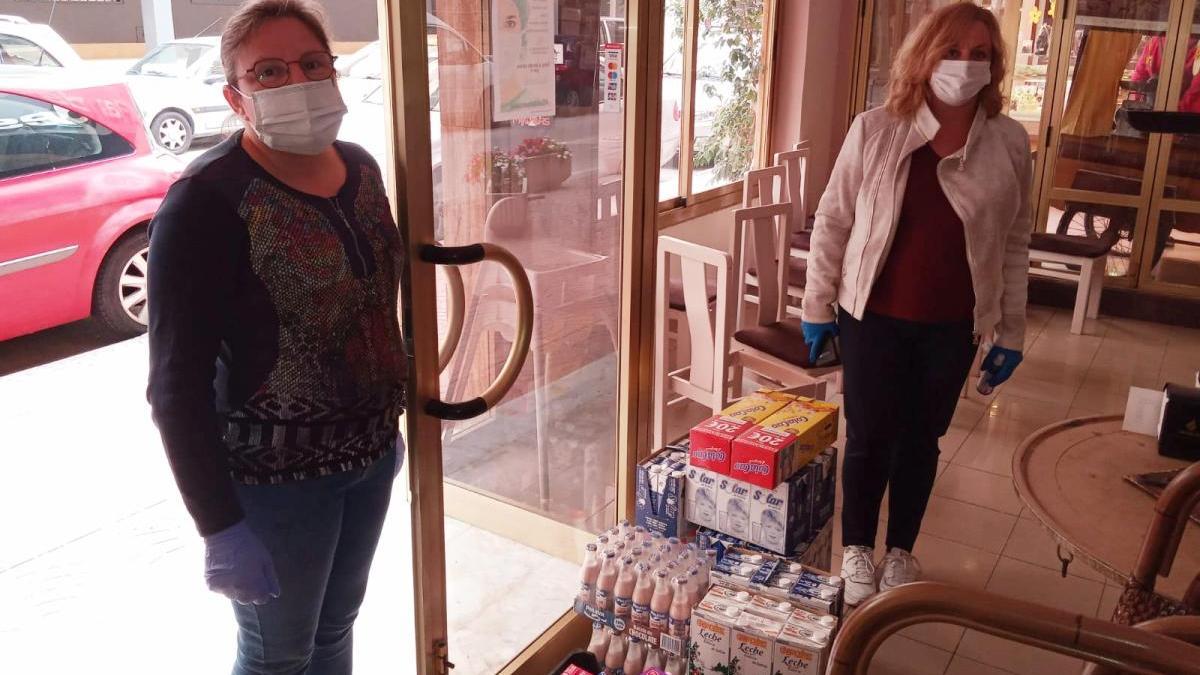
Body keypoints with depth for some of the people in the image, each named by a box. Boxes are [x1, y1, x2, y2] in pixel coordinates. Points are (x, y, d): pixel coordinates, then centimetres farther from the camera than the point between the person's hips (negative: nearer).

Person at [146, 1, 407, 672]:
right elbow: (177, 384, -20)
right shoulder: (206, 202, -21)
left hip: (370, 450, 6)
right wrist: (221, 528, -20)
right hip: (275, 474, -6)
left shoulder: (361, 167, 1)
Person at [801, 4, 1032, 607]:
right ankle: (857, 549, 30)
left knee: (921, 439, 15)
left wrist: (1010, 332, 5)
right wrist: (817, 307, -1)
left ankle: (901, 552, 35)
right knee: (869, 437, 8)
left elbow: (1015, 243, 4)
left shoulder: (1010, 144, -3)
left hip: (954, 326, 2)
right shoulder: (874, 131, -8)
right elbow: (832, 222, -2)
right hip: (874, 316, -1)